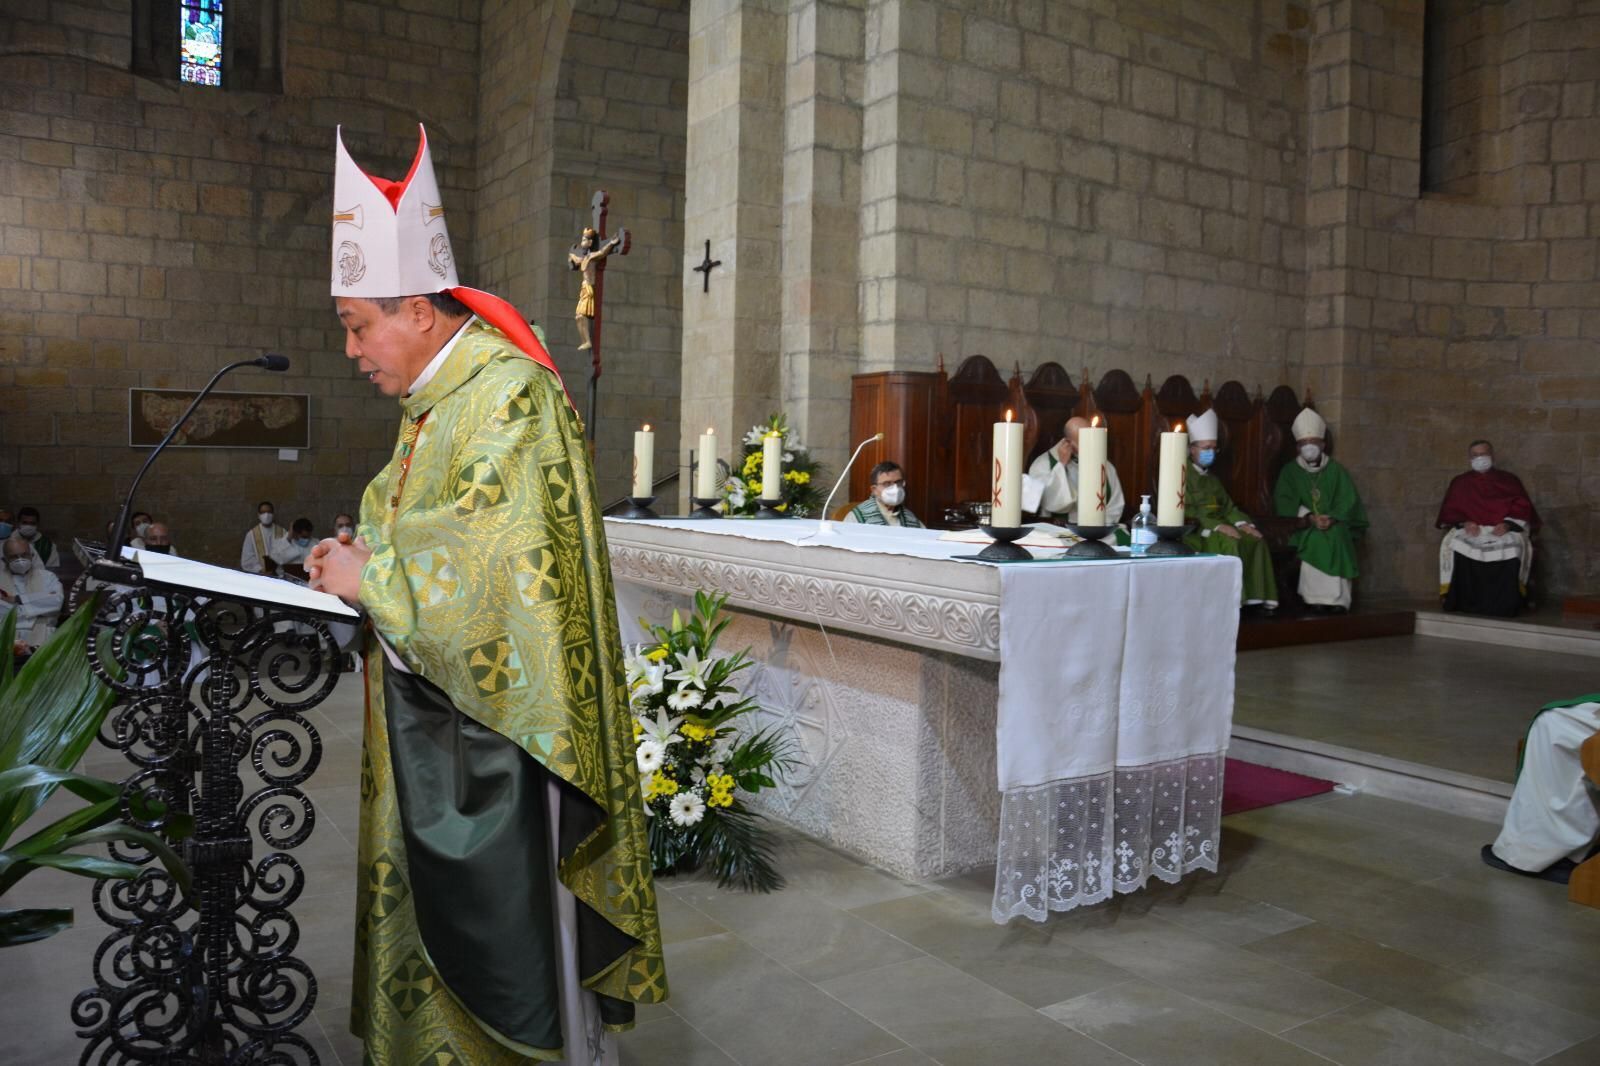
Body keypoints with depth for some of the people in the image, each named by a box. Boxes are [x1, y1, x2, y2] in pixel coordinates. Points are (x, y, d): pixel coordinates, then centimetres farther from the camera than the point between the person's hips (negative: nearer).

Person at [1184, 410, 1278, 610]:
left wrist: (1241, 523, -6)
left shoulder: (1210, 479, 22)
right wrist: (1217, 526, -24)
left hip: (1216, 527, 8)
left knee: (1254, 539, -15)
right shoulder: (1183, 475, -4)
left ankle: (1256, 597, -16)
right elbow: (1186, 511, -16)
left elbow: (1228, 506, 15)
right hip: (1193, 531, -7)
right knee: (1229, 542, -32)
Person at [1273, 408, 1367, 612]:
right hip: (1302, 528, -1)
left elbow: (1348, 501, 1)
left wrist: (1332, 519, -18)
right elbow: (1285, 504, -4)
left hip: (1336, 525, 1)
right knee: (1316, 537, -31)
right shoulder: (1289, 471, 6)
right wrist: (1309, 517, -20)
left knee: (1335, 534, -31)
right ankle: (1319, 597, -30)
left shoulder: (1336, 470, 9)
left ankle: (1337, 598, -30)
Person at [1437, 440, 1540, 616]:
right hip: (1470, 529, 1)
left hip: (1503, 530, 0)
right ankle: (1463, 602, -29)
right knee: (1453, 543, -34)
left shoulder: (1509, 480, 14)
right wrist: (1464, 523, -11)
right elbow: (1450, 511, 11)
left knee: (1514, 544, -36)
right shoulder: (1460, 483, 17)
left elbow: (1523, 508, 6)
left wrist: (1508, 524, -14)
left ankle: (1504, 605, -29)